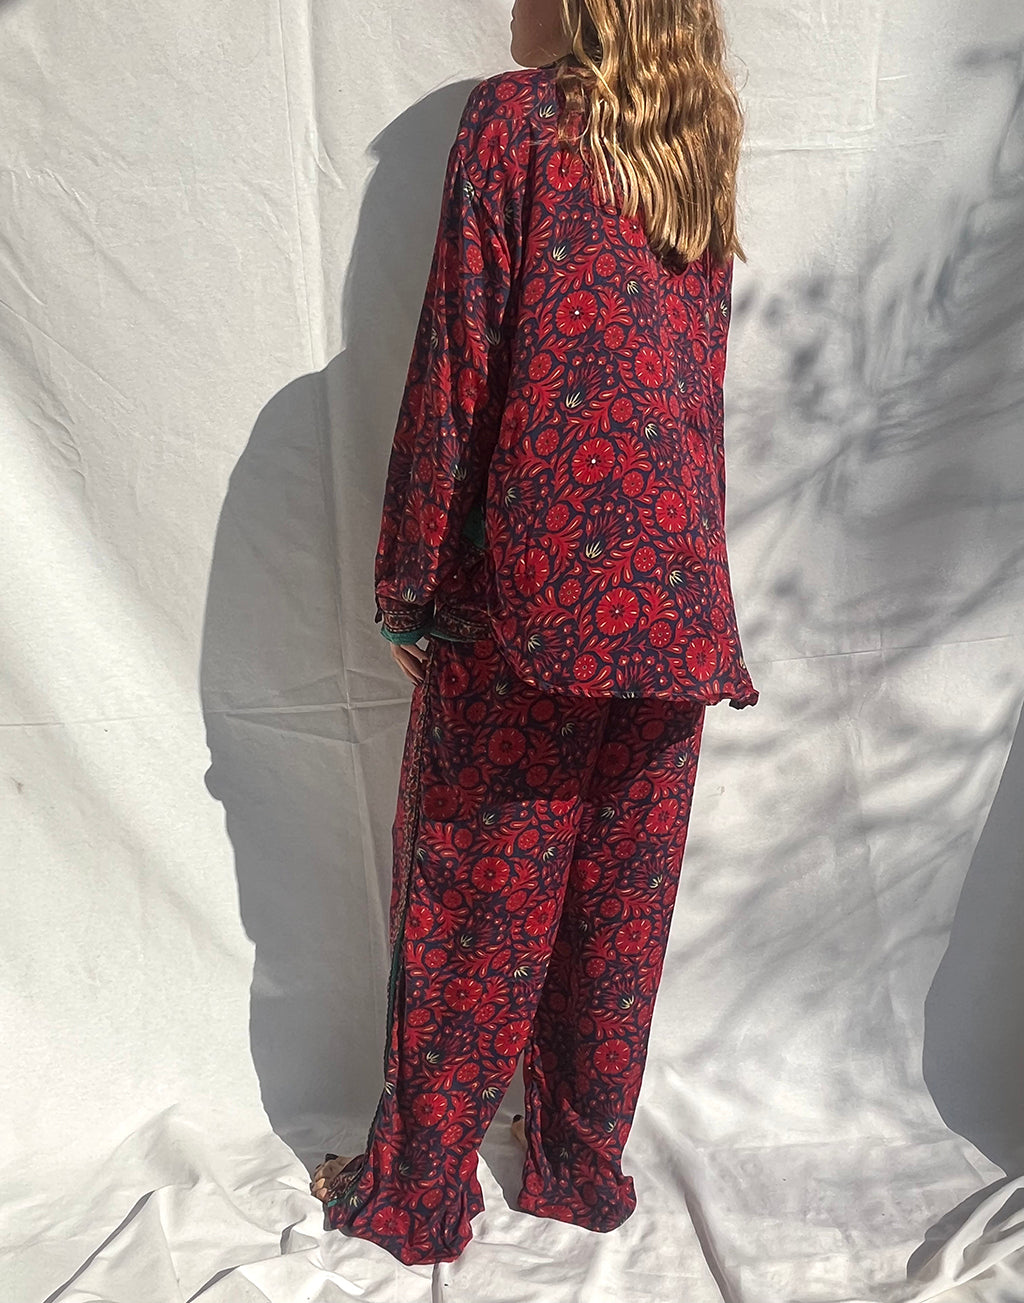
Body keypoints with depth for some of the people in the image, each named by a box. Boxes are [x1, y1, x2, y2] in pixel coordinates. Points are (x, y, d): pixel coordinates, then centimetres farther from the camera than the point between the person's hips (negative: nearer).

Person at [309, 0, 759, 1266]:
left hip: (530, 588, -5)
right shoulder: (703, 149, 16)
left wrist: (408, 583, -4)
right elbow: (695, 381, 15)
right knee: (617, 902, 14)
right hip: (673, 599, 6)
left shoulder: (514, 116, -2)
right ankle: (585, 1170, 32)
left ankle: (417, 1194, 26)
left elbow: (455, 367, -9)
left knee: (474, 902, 7)